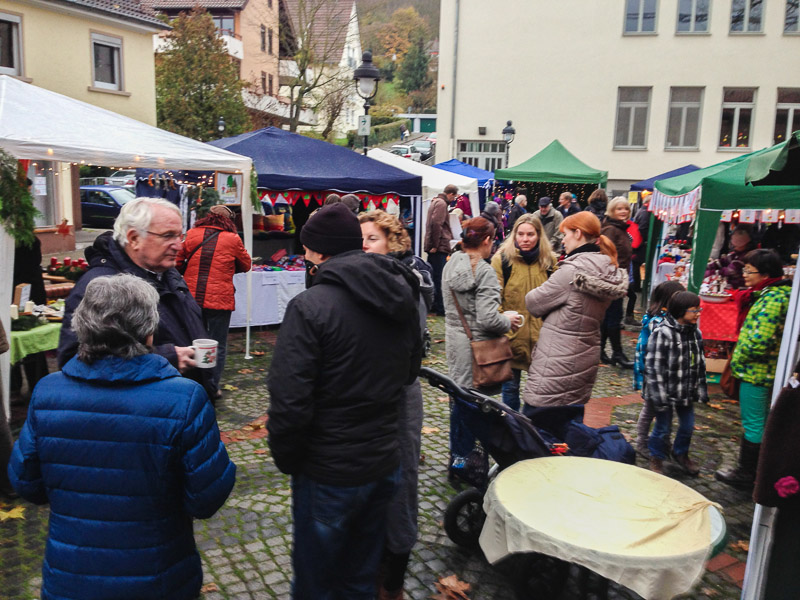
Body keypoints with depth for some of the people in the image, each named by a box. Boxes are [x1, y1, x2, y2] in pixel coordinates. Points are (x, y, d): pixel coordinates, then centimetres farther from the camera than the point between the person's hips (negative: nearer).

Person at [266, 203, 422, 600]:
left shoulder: (310, 306, -22)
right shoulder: (402, 297, 0)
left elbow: (289, 401, -23)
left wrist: (286, 459, -8)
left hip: (328, 474, -6)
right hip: (385, 463, 6)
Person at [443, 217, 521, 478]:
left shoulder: (450, 265, 4)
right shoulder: (484, 272, -19)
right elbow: (488, 318, -25)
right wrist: (510, 322, -5)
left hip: (454, 338, 8)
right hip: (476, 343, -8)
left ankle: (457, 454, 31)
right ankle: (463, 458, 15)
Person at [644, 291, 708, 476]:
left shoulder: (696, 333, 3)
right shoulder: (662, 333, -20)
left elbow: (700, 364, 12)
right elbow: (653, 366, -20)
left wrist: (701, 389, 11)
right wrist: (659, 394, -20)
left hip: (687, 392, 7)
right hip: (667, 392, -6)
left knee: (688, 426, 19)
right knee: (662, 427, 7)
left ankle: (681, 454, 44)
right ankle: (656, 458, 30)